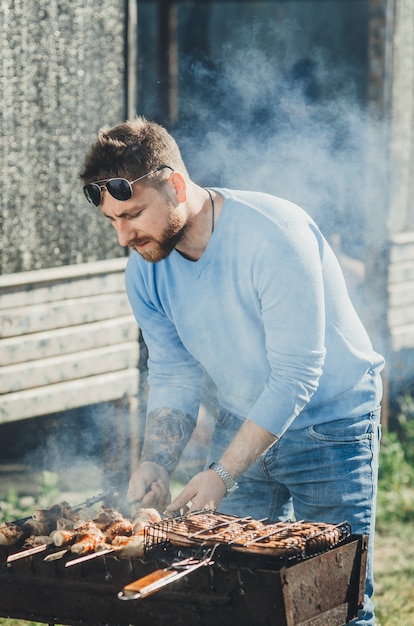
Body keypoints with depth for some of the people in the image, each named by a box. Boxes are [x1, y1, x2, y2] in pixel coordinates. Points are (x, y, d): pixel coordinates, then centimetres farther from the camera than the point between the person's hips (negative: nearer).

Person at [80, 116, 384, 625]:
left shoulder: (273, 235, -27)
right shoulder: (144, 269, -6)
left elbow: (295, 374, -27)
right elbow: (174, 375, 1)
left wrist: (222, 474, -30)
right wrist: (156, 464, -16)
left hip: (329, 422, -6)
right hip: (241, 422, 6)